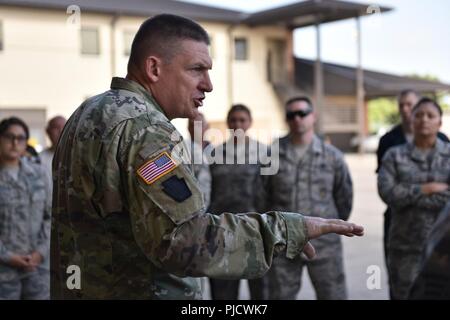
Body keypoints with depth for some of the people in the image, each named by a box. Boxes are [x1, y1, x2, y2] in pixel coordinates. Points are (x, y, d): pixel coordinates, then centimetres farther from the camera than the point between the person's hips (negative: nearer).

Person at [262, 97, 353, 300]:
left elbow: (344, 197, 11)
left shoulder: (332, 156, 2)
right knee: (280, 295, 9)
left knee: (333, 295, 7)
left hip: (324, 244, 0)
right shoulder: (272, 154, -1)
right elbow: (262, 195, 7)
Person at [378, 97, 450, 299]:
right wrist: (428, 188, -11)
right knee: (404, 294, 7)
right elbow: (387, 192, -10)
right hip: (406, 247, 0)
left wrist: (408, 195, -11)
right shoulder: (395, 155, 4)